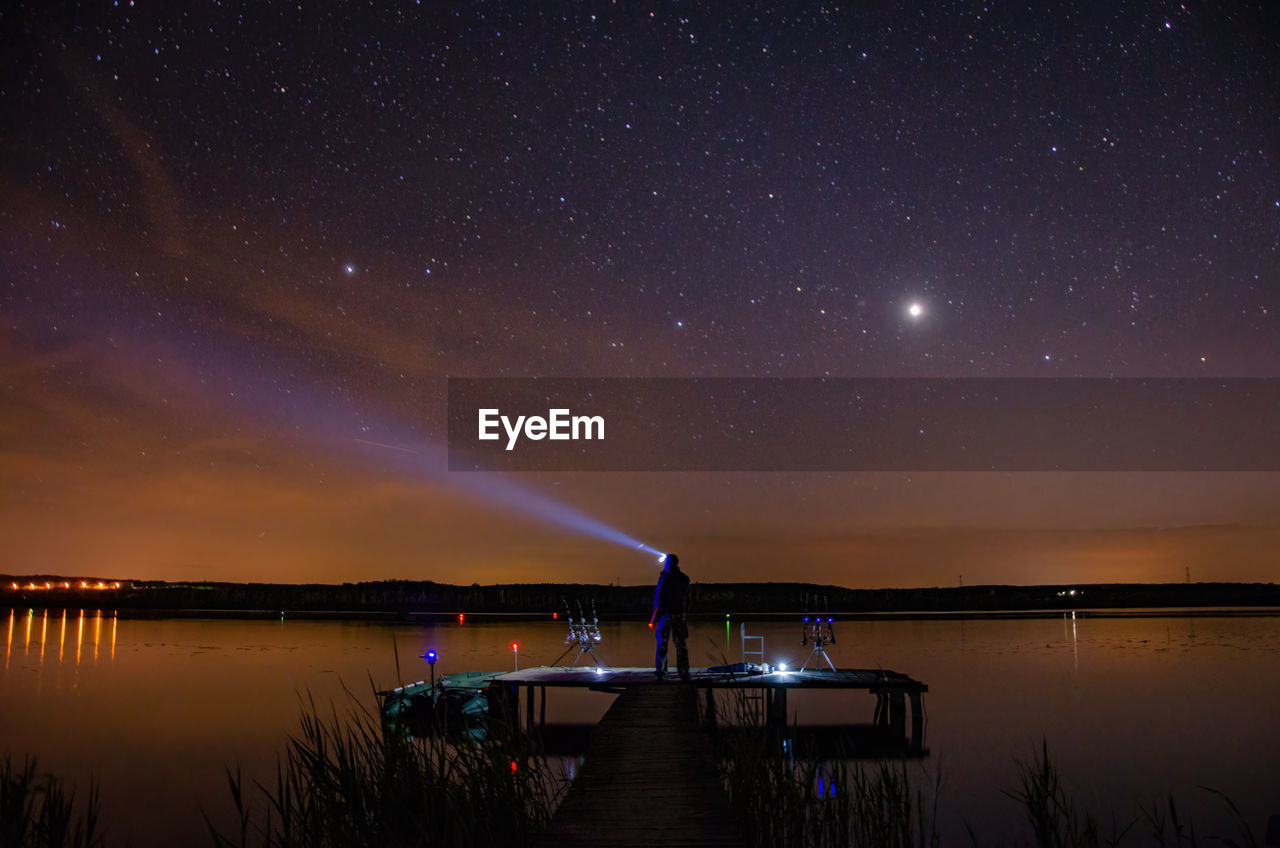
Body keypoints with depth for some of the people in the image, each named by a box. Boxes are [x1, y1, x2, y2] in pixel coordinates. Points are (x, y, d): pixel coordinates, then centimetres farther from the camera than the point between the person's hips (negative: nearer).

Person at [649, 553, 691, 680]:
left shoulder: (664, 577, -9)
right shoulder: (684, 578, 9)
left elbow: (659, 599, -12)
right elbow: (687, 599, 13)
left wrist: (654, 618, -9)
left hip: (666, 614, -4)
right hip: (680, 615, 5)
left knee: (662, 643, 5)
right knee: (681, 644, 6)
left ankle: (660, 670, 6)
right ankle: (684, 672, 4)